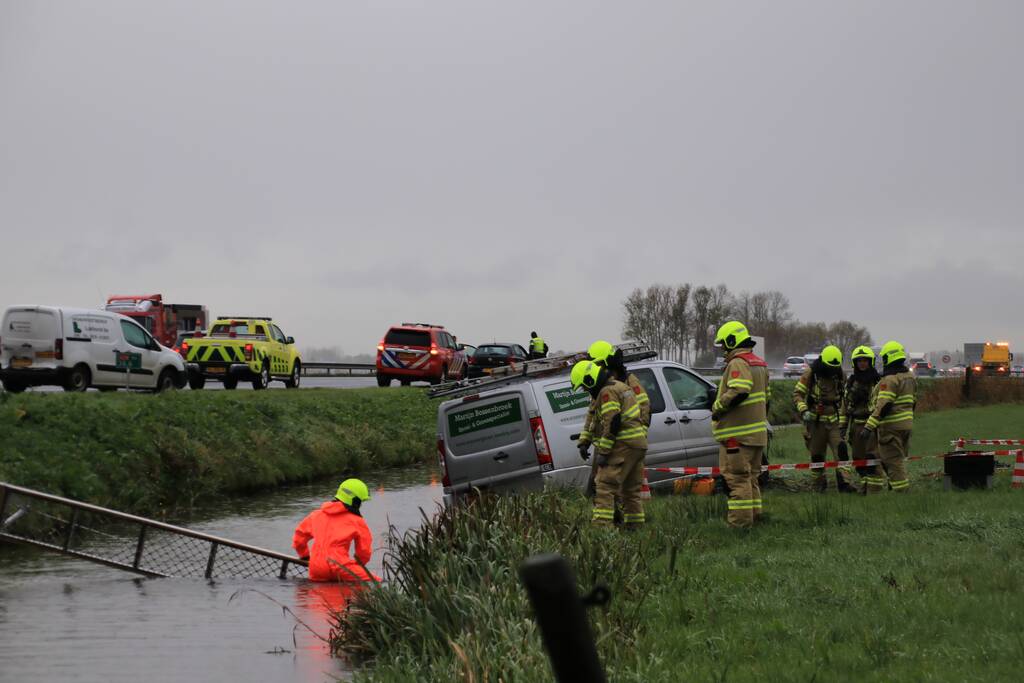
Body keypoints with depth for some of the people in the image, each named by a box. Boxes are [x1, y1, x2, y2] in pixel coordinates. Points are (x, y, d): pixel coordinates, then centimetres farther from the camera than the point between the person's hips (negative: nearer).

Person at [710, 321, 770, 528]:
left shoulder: (738, 363, -14)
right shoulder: (759, 364, 19)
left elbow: (739, 391, -28)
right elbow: (766, 395, 24)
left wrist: (717, 407, -16)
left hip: (737, 433, -10)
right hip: (757, 432, 10)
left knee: (737, 477, -8)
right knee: (750, 476, 17)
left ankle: (740, 521, -11)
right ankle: (754, 514, 22)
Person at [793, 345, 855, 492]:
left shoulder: (840, 375, 6)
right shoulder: (810, 374, -6)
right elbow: (797, 393, -4)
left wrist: (843, 420, 17)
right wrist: (804, 410, -19)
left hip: (834, 420, 2)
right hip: (815, 421, -2)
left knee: (841, 451, -12)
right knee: (817, 455, 6)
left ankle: (845, 482, -18)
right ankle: (819, 483, 19)